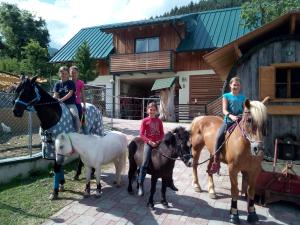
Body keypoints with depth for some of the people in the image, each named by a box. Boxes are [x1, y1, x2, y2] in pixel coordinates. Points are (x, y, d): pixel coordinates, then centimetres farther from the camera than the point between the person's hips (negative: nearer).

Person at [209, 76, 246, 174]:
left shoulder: (243, 97, 13)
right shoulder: (226, 96, 4)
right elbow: (224, 110, -8)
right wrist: (231, 116, -27)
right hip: (228, 120, -3)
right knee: (219, 136, -24)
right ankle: (216, 161, -19)